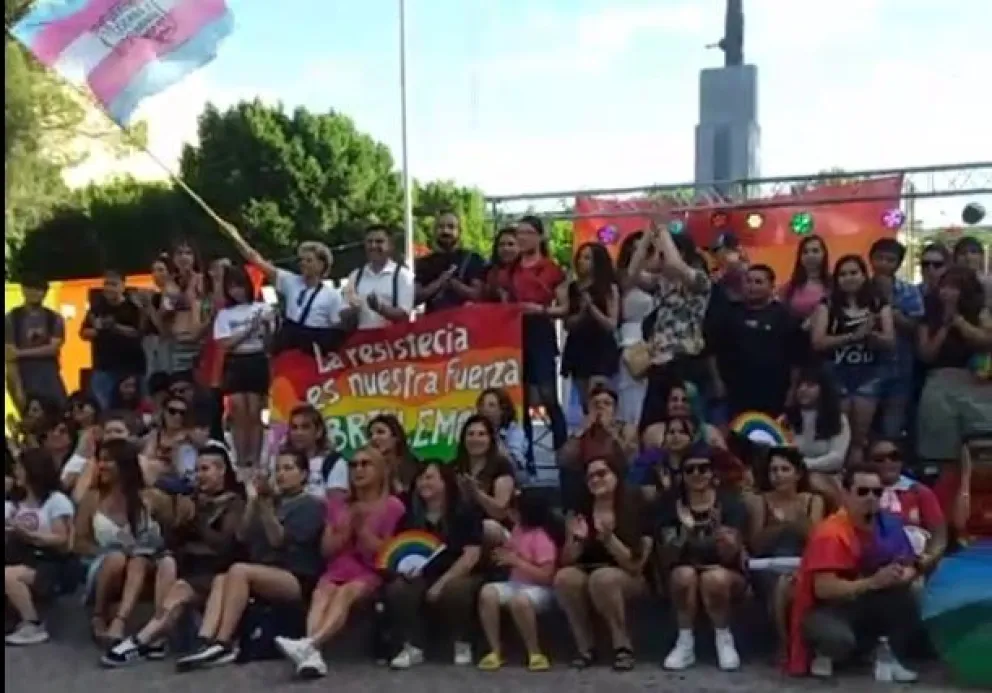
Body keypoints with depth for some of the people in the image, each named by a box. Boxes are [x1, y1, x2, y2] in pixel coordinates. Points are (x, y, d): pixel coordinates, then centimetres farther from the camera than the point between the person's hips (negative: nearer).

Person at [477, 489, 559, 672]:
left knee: (520, 600, -41)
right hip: (514, 584, 8)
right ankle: (495, 651, -17)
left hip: (539, 589, -8)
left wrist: (516, 561, -22)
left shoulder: (542, 538, -17)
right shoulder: (518, 529, 6)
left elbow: (546, 576, -23)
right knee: (487, 592, -22)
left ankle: (535, 653, -22)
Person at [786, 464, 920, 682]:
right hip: (824, 610, -6)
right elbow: (824, 589, -29)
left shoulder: (888, 524, -2)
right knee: (839, 638, -38)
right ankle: (823, 654, -1)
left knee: (905, 599, -20)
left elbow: (908, 568, 6)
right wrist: (873, 582, -32)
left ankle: (887, 656, -1)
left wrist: (899, 576, -19)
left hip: (861, 605, 6)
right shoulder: (831, 533, -23)